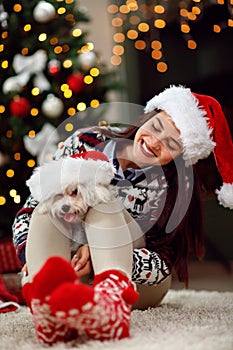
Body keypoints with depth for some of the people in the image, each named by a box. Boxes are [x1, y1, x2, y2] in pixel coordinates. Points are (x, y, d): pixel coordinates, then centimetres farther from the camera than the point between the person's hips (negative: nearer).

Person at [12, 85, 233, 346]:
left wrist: (98, 254, -34)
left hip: (139, 286, -2)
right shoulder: (86, 143, -8)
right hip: (72, 277, 2)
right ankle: (50, 307, -58)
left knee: (104, 204, -27)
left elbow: (164, 263, -18)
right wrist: (32, 254, -26)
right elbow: (31, 208, -6)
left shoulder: (171, 186, -13)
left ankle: (111, 301, -58)